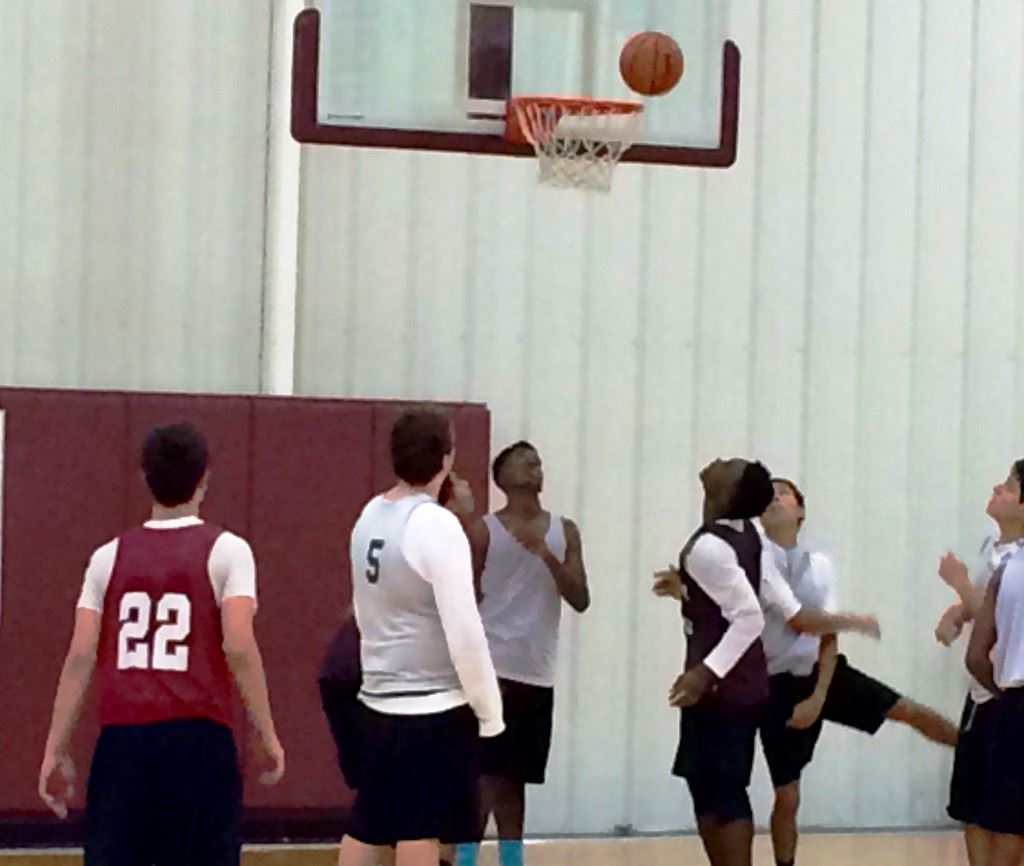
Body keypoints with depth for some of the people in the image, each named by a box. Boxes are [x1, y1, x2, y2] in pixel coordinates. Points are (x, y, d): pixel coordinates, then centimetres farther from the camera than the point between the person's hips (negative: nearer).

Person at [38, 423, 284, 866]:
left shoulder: (110, 556, 10)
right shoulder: (225, 550, 0)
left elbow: (80, 656, 4)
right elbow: (239, 648, -11)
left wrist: (56, 751, 8)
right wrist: (268, 736, -4)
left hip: (122, 738, 3)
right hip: (197, 735, -3)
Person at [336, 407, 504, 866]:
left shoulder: (370, 516, 7)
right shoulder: (436, 524, -17)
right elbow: (463, 630, -18)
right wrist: (489, 708, -8)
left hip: (379, 699, 7)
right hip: (434, 705, -7)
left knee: (365, 824, 13)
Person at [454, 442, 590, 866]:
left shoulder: (564, 532, 9)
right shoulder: (483, 531, -2)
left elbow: (580, 601, 1)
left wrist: (546, 555, -13)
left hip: (538, 674, 5)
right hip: (494, 668, -5)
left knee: (515, 778, 11)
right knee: (487, 775, -11)